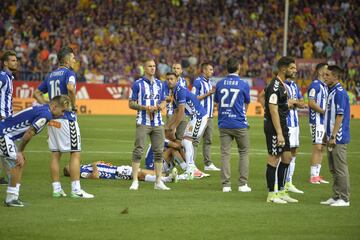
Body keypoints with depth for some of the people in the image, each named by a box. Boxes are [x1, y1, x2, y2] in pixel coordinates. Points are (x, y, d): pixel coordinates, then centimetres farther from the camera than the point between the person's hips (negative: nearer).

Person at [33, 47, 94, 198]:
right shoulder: (68, 73, -7)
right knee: (75, 153, -4)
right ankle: (76, 190, -8)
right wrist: (73, 105, -14)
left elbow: (37, 93, 19)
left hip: (52, 118, 7)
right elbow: (70, 88, -28)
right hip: (66, 118, -7)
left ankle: (56, 189, 9)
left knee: (55, 154, 9)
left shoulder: (50, 75, 16)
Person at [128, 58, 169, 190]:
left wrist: (161, 106, -4)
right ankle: (135, 181, -5)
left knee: (159, 151, 5)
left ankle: (158, 182, 10)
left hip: (157, 122, 5)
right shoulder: (138, 84, -1)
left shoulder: (159, 84, 13)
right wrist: (145, 107, -16)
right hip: (143, 122, -5)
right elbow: (131, 104, -1)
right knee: (138, 151, -8)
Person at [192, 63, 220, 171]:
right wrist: (208, 93, -17)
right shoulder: (198, 82, -10)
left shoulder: (209, 82, 16)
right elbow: (194, 98, -15)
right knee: (196, 140, -8)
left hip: (209, 116, 8)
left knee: (208, 140, 10)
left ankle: (208, 164, 15)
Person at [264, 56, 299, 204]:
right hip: (274, 127, -10)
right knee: (274, 159, -4)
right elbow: (273, 111, -23)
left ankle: (281, 192, 19)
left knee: (287, 157, 12)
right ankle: (272, 194, 3)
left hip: (282, 126, 10)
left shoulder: (281, 85, 12)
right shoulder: (275, 86, -19)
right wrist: (279, 133, -25)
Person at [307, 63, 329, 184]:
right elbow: (311, 103, -18)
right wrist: (324, 111, -18)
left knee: (321, 148, 10)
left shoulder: (325, 86, 16)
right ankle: (313, 176, -5)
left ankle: (317, 175, 14)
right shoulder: (315, 85, -11)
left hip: (324, 121, 9)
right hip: (317, 120, -9)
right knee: (317, 148, -8)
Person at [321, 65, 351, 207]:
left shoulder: (339, 92, -15)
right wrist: (327, 135, 21)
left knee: (341, 169, -5)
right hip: (332, 138, 10)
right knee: (333, 169, 13)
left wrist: (333, 136, -21)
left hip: (339, 138, -10)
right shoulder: (331, 92, 15)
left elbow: (340, 116, -19)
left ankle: (344, 199, -1)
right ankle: (336, 196, 19)